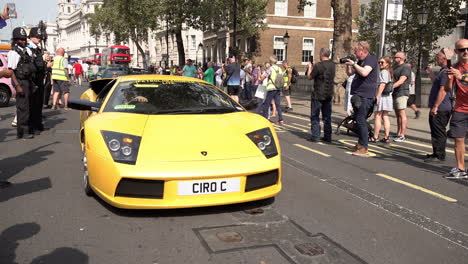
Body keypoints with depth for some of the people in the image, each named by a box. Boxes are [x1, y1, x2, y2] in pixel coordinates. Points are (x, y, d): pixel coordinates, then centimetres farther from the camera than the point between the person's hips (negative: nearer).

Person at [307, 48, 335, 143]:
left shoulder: (318, 65, -17)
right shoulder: (332, 65, 5)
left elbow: (309, 77, -7)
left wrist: (310, 67, 11)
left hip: (318, 95, -6)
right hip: (329, 95, 6)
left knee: (315, 116, 2)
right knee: (327, 116, 12)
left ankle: (315, 136, 1)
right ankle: (327, 136, 15)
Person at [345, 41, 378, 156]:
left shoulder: (371, 59, -10)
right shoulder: (360, 61, 18)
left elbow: (364, 72, -27)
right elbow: (349, 73, 25)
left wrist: (353, 64, -16)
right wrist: (348, 65, 6)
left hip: (365, 96, -10)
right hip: (358, 95, 10)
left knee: (361, 120, -12)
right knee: (359, 120, 15)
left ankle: (364, 148, -9)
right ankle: (361, 143, 25)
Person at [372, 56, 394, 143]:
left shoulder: (383, 72, -10)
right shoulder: (389, 72, 19)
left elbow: (382, 84, -19)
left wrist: (377, 96, -22)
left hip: (382, 96, -9)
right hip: (388, 96, 9)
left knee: (377, 116, -5)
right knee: (385, 117, 8)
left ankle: (375, 137, -3)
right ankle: (386, 137, 8)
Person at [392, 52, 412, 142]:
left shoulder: (405, 68, -8)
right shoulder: (395, 67, 20)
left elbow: (401, 81, -20)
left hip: (401, 93, -9)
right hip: (394, 94, 9)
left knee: (402, 114, -9)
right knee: (397, 114, 11)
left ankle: (402, 135, -9)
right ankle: (398, 134, 16)